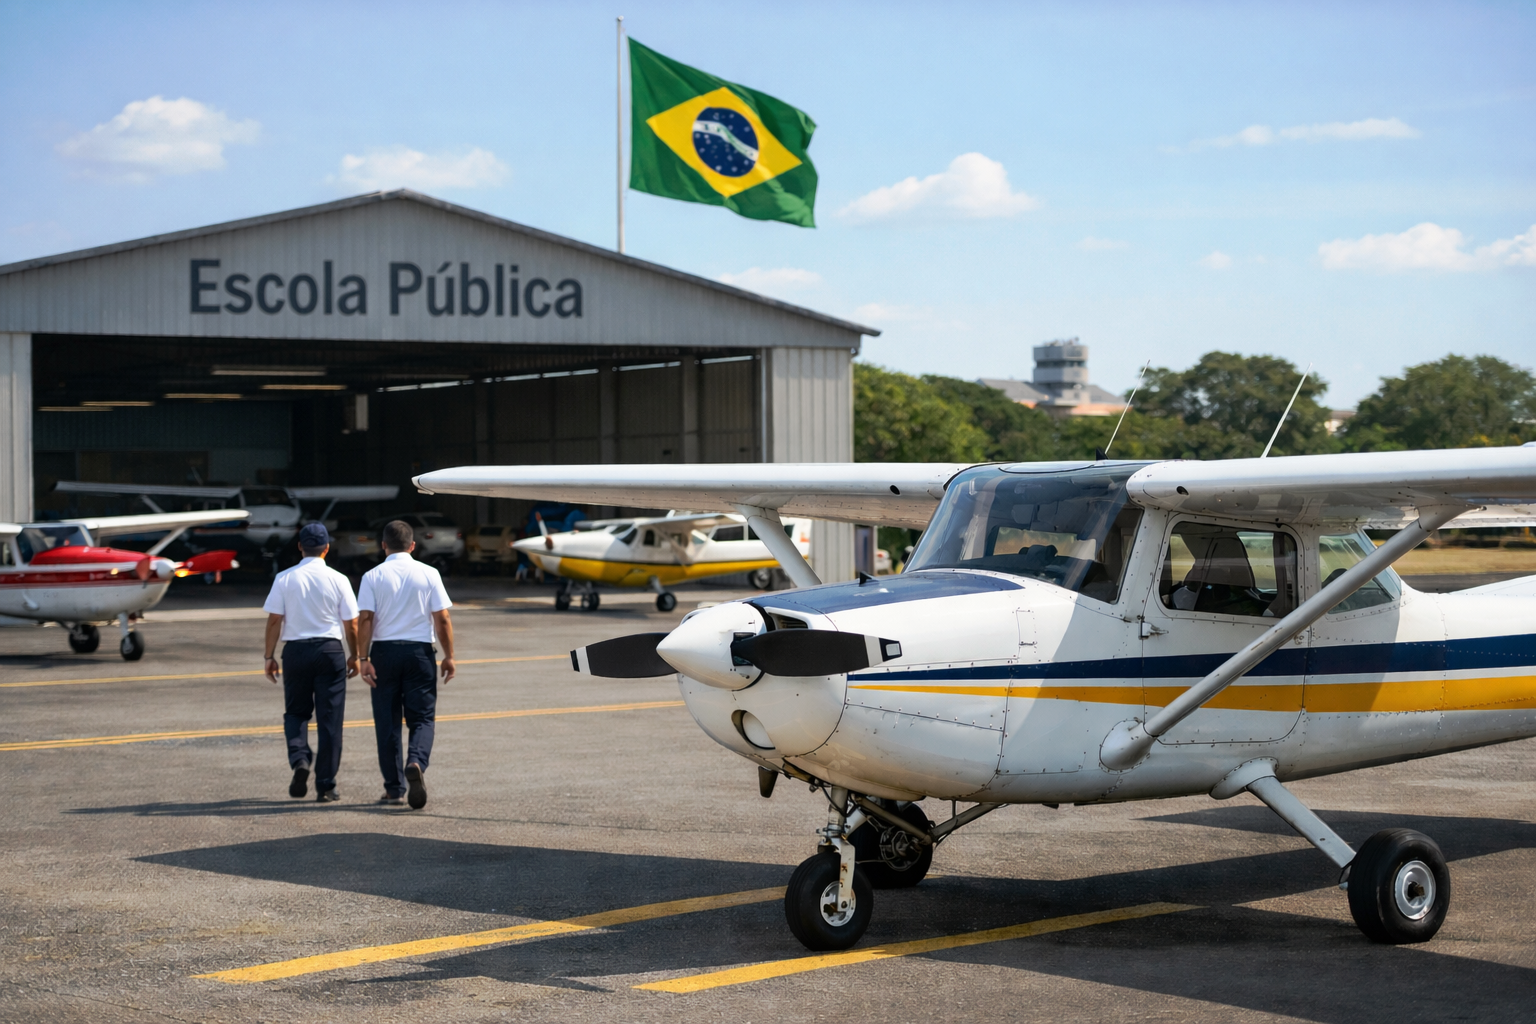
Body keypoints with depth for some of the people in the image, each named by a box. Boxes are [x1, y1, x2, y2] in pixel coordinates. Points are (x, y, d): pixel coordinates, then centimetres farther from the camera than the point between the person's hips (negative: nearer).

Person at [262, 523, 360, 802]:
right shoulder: (338, 580, -2)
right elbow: (351, 624, 1)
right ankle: (325, 787, 5)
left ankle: (299, 759, -10)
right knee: (329, 719, 4)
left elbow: (274, 620, -3)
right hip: (330, 650, -1)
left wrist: (270, 656, 5)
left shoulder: (284, 579, -1)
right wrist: (354, 656, 14)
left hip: (296, 650, 1)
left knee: (296, 712, 16)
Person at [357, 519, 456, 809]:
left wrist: (364, 658, -7)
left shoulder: (373, 576, 0)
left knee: (387, 720, 8)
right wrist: (449, 656, 5)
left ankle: (394, 788, 10)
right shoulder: (429, 574, 0)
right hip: (420, 651, 0)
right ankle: (416, 762, -23)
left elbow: (365, 619, -8)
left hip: (384, 651, 0)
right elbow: (442, 619, -2)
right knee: (423, 717, 5)